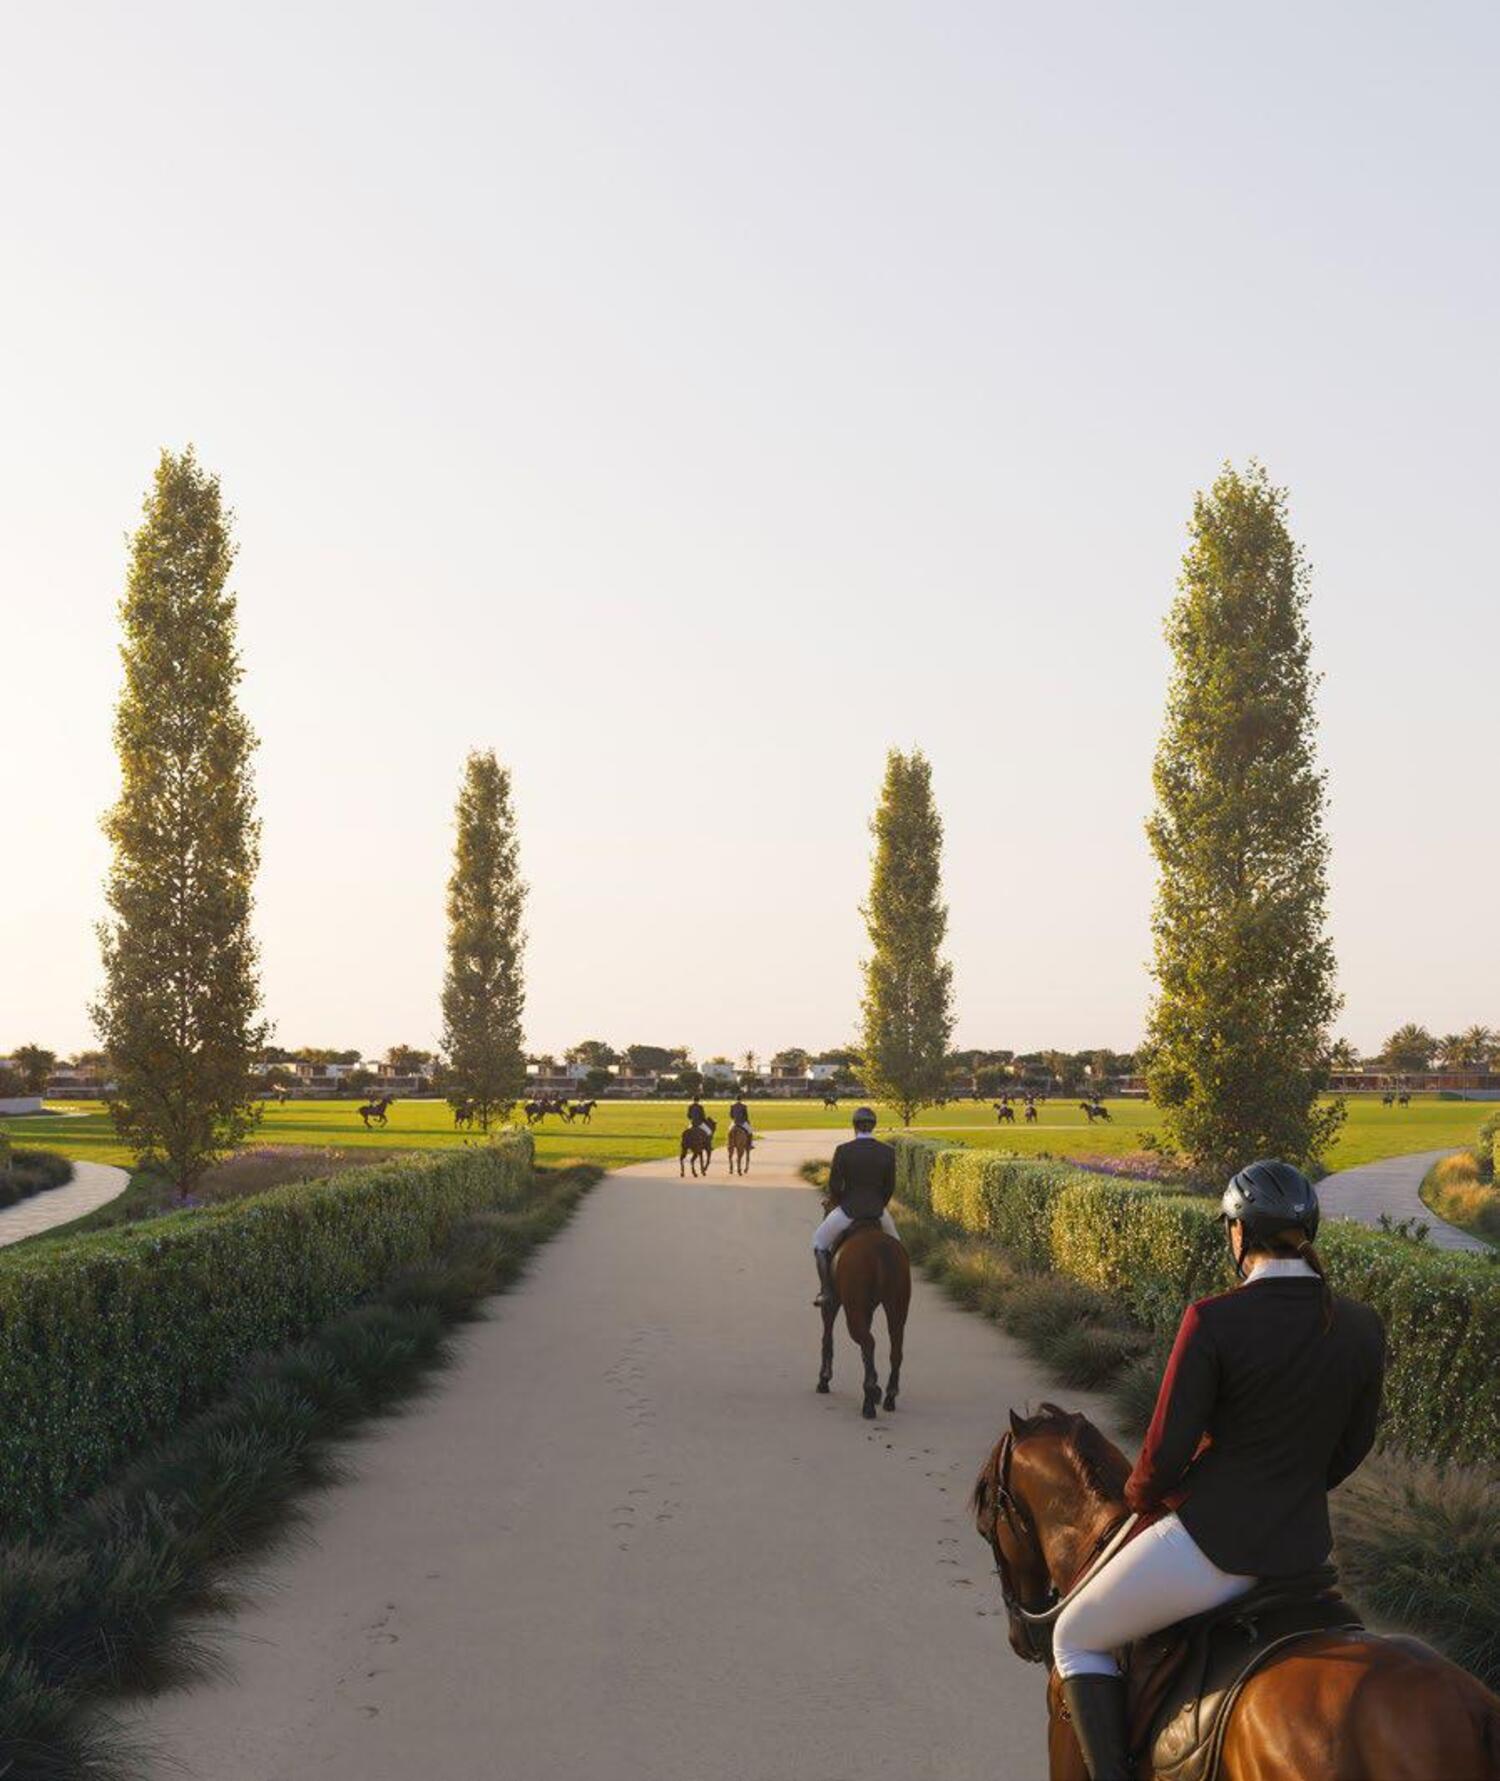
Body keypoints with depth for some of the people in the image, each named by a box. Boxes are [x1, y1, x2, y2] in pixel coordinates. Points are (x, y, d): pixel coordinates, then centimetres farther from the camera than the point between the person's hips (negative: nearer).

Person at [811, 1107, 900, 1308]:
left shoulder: (843, 1150, -12)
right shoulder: (888, 1152, -4)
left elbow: (834, 1185, -8)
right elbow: (890, 1187, 1)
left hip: (848, 1210, -2)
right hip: (878, 1211, 2)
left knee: (819, 1241, 21)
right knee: (894, 1243, 32)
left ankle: (826, 1291, 11)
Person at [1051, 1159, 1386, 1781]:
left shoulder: (1212, 1321, -18)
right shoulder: (1364, 1328, -2)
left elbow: (1166, 1450, -13)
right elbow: (1353, 1445, 9)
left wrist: (1142, 1497, 8)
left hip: (1212, 1538, -6)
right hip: (1305, 1544, 6)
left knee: (1077, 1639, 17)